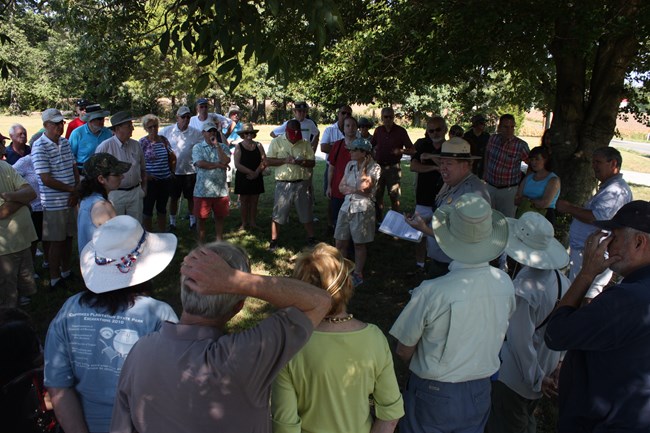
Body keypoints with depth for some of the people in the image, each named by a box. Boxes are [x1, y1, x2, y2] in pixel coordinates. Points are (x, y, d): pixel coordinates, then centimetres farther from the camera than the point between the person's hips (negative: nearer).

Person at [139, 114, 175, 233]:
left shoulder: (163, 139, 7)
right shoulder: (143, 142, -6)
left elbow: (173, 158, 18)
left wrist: (172, 171, 10)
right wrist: (145, 175, -16)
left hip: (166, 180, 5)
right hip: (151, 181, -4)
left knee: (162, 209, 15)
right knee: (148, 209, 6)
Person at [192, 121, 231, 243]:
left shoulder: (223, 147, 8)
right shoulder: (197, 148, 3)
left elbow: (225, 161, -11)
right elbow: (200, 163, -14)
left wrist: (216, 145, -11)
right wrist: (219, 165, -10)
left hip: (221, 190, 2)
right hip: (203, 190, -2)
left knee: (219, 217, 11)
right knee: (201, 218, 6)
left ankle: (219, 242, 25)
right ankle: (201, 244, 20)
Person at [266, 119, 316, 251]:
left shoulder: (305, 143, 4)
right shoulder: (276, 142, 0)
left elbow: (312, 163, 4)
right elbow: (268, 161, -4)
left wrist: (302, 162, -16)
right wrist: (285, 160, -17)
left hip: (302, 184, 1)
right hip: (283, 184, -1)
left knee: (307, 214, 10)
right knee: (277, 214, 4)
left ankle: (311, 239, 24)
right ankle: (273, 241, 16)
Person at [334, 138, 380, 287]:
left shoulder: (374, 167, -10)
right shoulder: (350, 165, 8)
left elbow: (363, 186, -23)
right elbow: (342, 186, 7)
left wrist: (363, 166, -14)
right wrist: (356, 189, -12)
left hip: (362, 209, -6)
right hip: (346, 207, 6)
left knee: (359, 244, 6)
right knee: (340, 243, 8)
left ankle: (358, 274, 21)